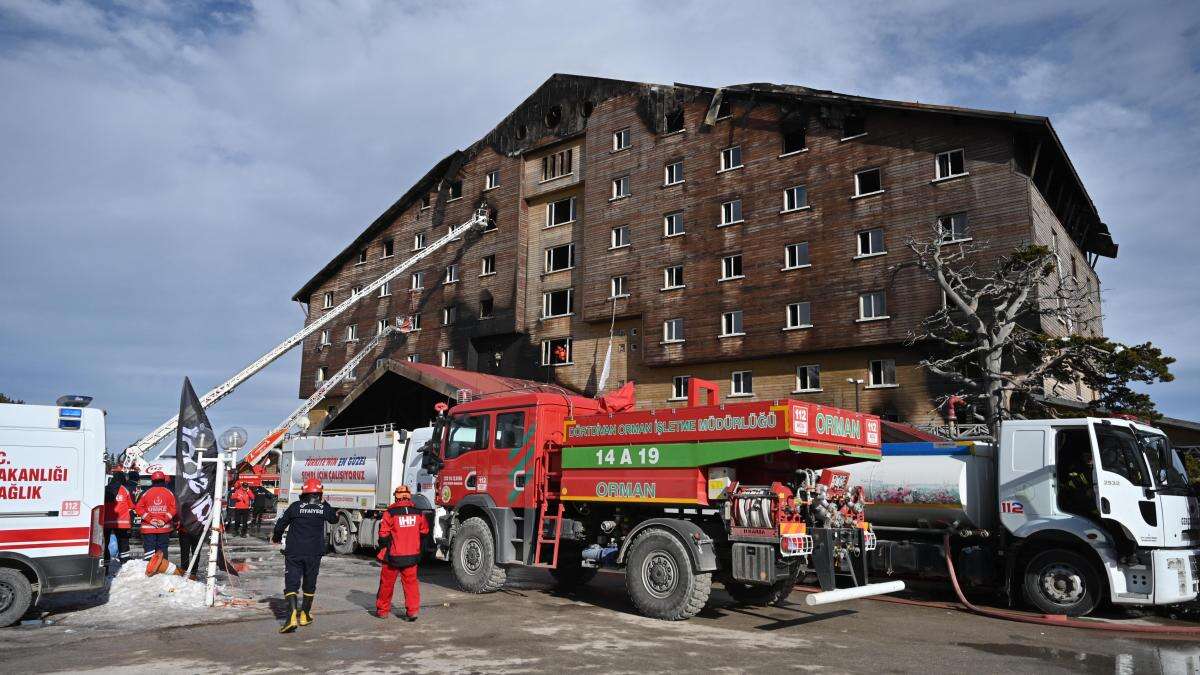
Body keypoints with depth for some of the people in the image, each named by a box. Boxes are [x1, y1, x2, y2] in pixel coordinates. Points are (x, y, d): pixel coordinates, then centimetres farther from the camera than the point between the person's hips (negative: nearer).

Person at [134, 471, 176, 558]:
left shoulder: (146, 493, 0)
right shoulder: (169, 493, 1)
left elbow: (139, 508, -5)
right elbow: (173, 508, -6)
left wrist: (149, 519, -5)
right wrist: (164, 520, -4)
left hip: (148, 528, -1)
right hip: (164, 528, 1)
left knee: (149, 549, 0)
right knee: (162, 550, 6)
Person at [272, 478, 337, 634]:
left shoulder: (295, 506, -5)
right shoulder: (324, 508, -2)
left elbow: (280, 524, 1)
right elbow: (334, 519, 18)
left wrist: (276, 537, 22)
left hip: (294, 552, -1)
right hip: (314, 552, 1)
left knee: (291, 583, -2)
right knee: (309, 584, 16)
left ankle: (292, 614, -20)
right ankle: (305, 615, 27)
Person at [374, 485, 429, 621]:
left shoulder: (390, 512, -12)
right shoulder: (418, 513, 0)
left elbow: (383, 534, -11)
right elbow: (425, 530, 10)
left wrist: (383, 545, 9)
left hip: (393, 555, -2)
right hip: (412, 555, 3)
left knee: (387, 583, 13)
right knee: (411, 582, 10)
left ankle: (382, 610, 24)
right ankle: (412, 611, 3)